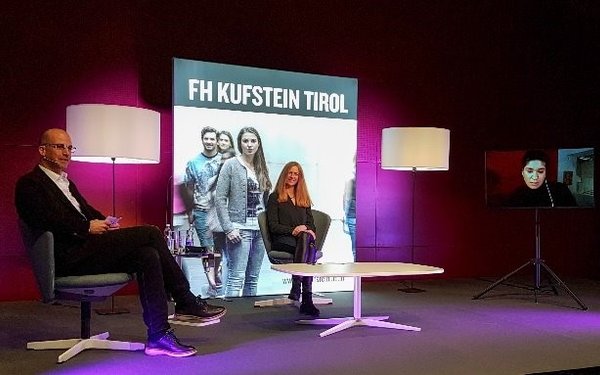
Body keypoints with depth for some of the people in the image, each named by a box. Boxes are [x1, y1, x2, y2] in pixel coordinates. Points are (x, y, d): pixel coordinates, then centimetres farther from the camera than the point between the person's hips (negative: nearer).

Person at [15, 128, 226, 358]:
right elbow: (43, 220, -16)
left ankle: (158, 337, -15)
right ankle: (186, 303, -13)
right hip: (69, 256, -9)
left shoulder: (65, 182, 27)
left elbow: (88, 211, 26)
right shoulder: (29, 184, -1)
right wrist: (88, 227, -15)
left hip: (87, 249, 9)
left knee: (147, 255, -16)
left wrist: (104, 222, 3)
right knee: (151, 233, -20)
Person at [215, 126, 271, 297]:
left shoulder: (261, 168, 12)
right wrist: (228, 228, -13)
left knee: (253, 279, 9)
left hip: (260, 229, 6)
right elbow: (220, 199, -7)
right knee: (236, 278, -9)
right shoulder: (231, 165, -3)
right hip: (240, 228, -5)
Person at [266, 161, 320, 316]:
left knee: (305, 236, -36)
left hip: (304, 238, 3)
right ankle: (307, 300, -44)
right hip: (281, 241, -3)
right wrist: (293, 230, -16)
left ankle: (296, 285, -44)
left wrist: (309, 231, -4)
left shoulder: (304, 199, 26)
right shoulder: (275, 198, 11)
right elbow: (273, 226, 0)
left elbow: (311, 224, 21)